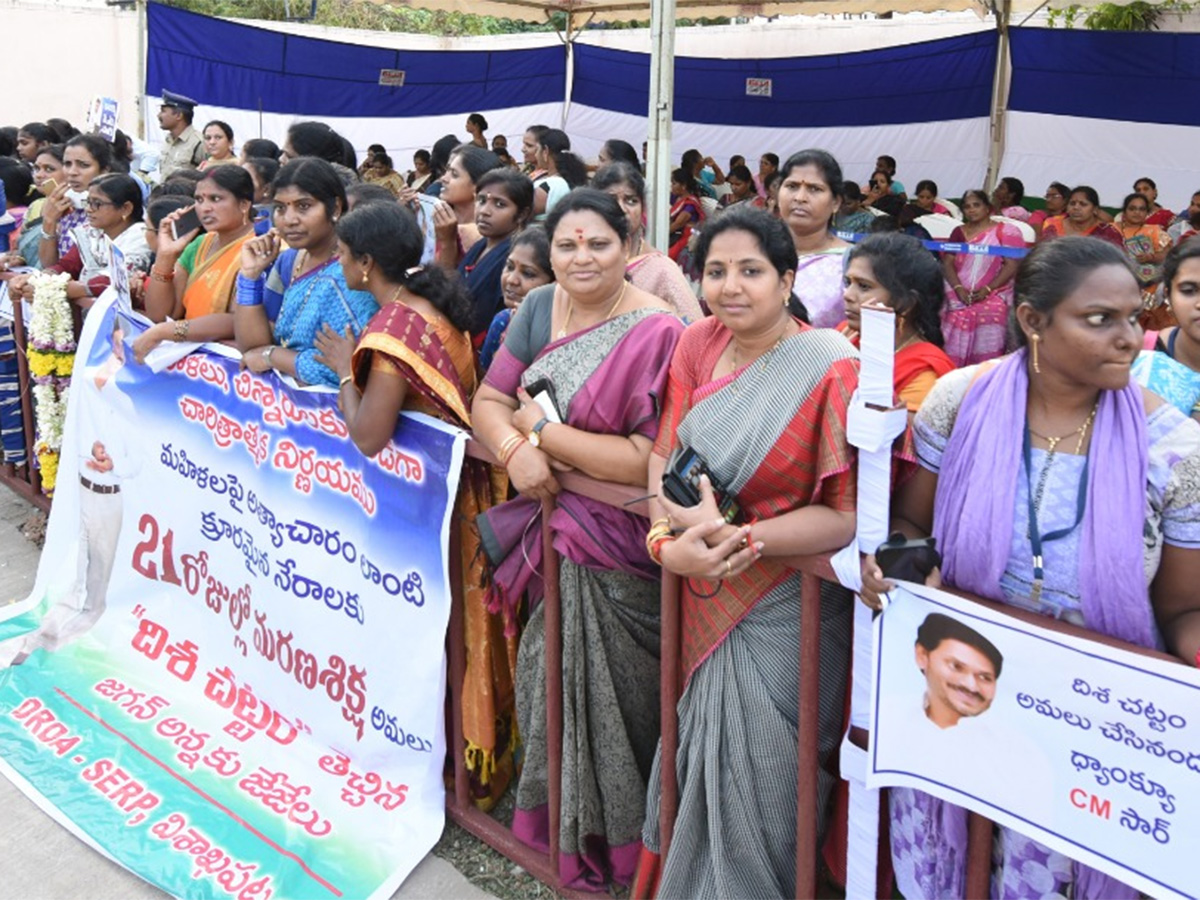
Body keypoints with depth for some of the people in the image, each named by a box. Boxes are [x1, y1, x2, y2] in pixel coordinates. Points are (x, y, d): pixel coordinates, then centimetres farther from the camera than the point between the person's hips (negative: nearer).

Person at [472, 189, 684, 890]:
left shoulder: (658, 333, -18)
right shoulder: (542, 307, 3)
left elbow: (647, 460, -24)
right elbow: (489, 399, 5)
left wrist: (541, 427, -16)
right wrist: (515, 450, -18)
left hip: (619, 547, -6)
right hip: (550, 525, 6)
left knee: (608, 694, 6)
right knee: (549, 678, 16)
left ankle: (611, 841, 29)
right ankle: (550, 819, 38)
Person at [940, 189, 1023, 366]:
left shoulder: (1006, 231, 5)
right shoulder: (959, 232, 17)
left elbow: (1012, 265, -3)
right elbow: (948, 262, 7)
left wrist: (987, 289, -14)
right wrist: (959, 289, -10)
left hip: (994, 293, -3)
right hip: (961, 293, 3)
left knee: (992, 312, -28)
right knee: (957, 316, -22)